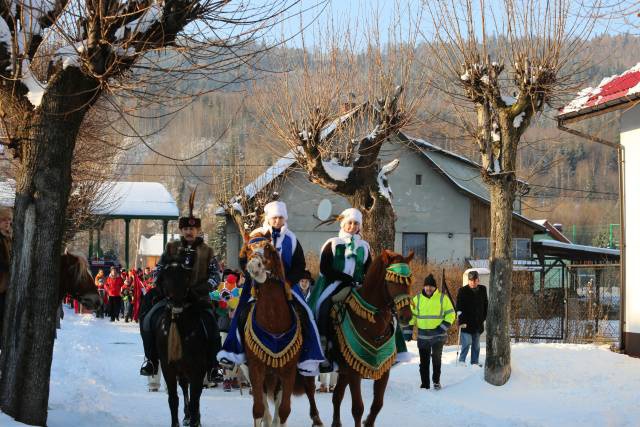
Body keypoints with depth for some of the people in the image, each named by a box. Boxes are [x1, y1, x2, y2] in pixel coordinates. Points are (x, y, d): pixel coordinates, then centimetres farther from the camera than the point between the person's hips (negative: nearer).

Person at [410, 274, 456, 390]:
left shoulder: (442, 298, 0)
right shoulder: (417, 299, 6)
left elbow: (451, 314, 3)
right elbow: (411, 315, 11)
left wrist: (443, 327, -8)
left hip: (438, 335, -2)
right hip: (422, 336, 2)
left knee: (436, 358, -9)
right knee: (424, 362, 5)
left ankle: (436, 381, 9)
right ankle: (424, 384, 13)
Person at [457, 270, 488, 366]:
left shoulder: (482, 290, 7)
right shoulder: (463, 291, -7)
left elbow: (485, 304, 18)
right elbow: (459, 308, -8)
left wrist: (484, 318, 12)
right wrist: (462, 321, -15)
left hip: (478, 322, 5)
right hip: (466, 323, -5)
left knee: (476, 344, 10)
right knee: (467, 342, -12)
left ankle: (475, 362, 19)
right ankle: (462, 361, -1)